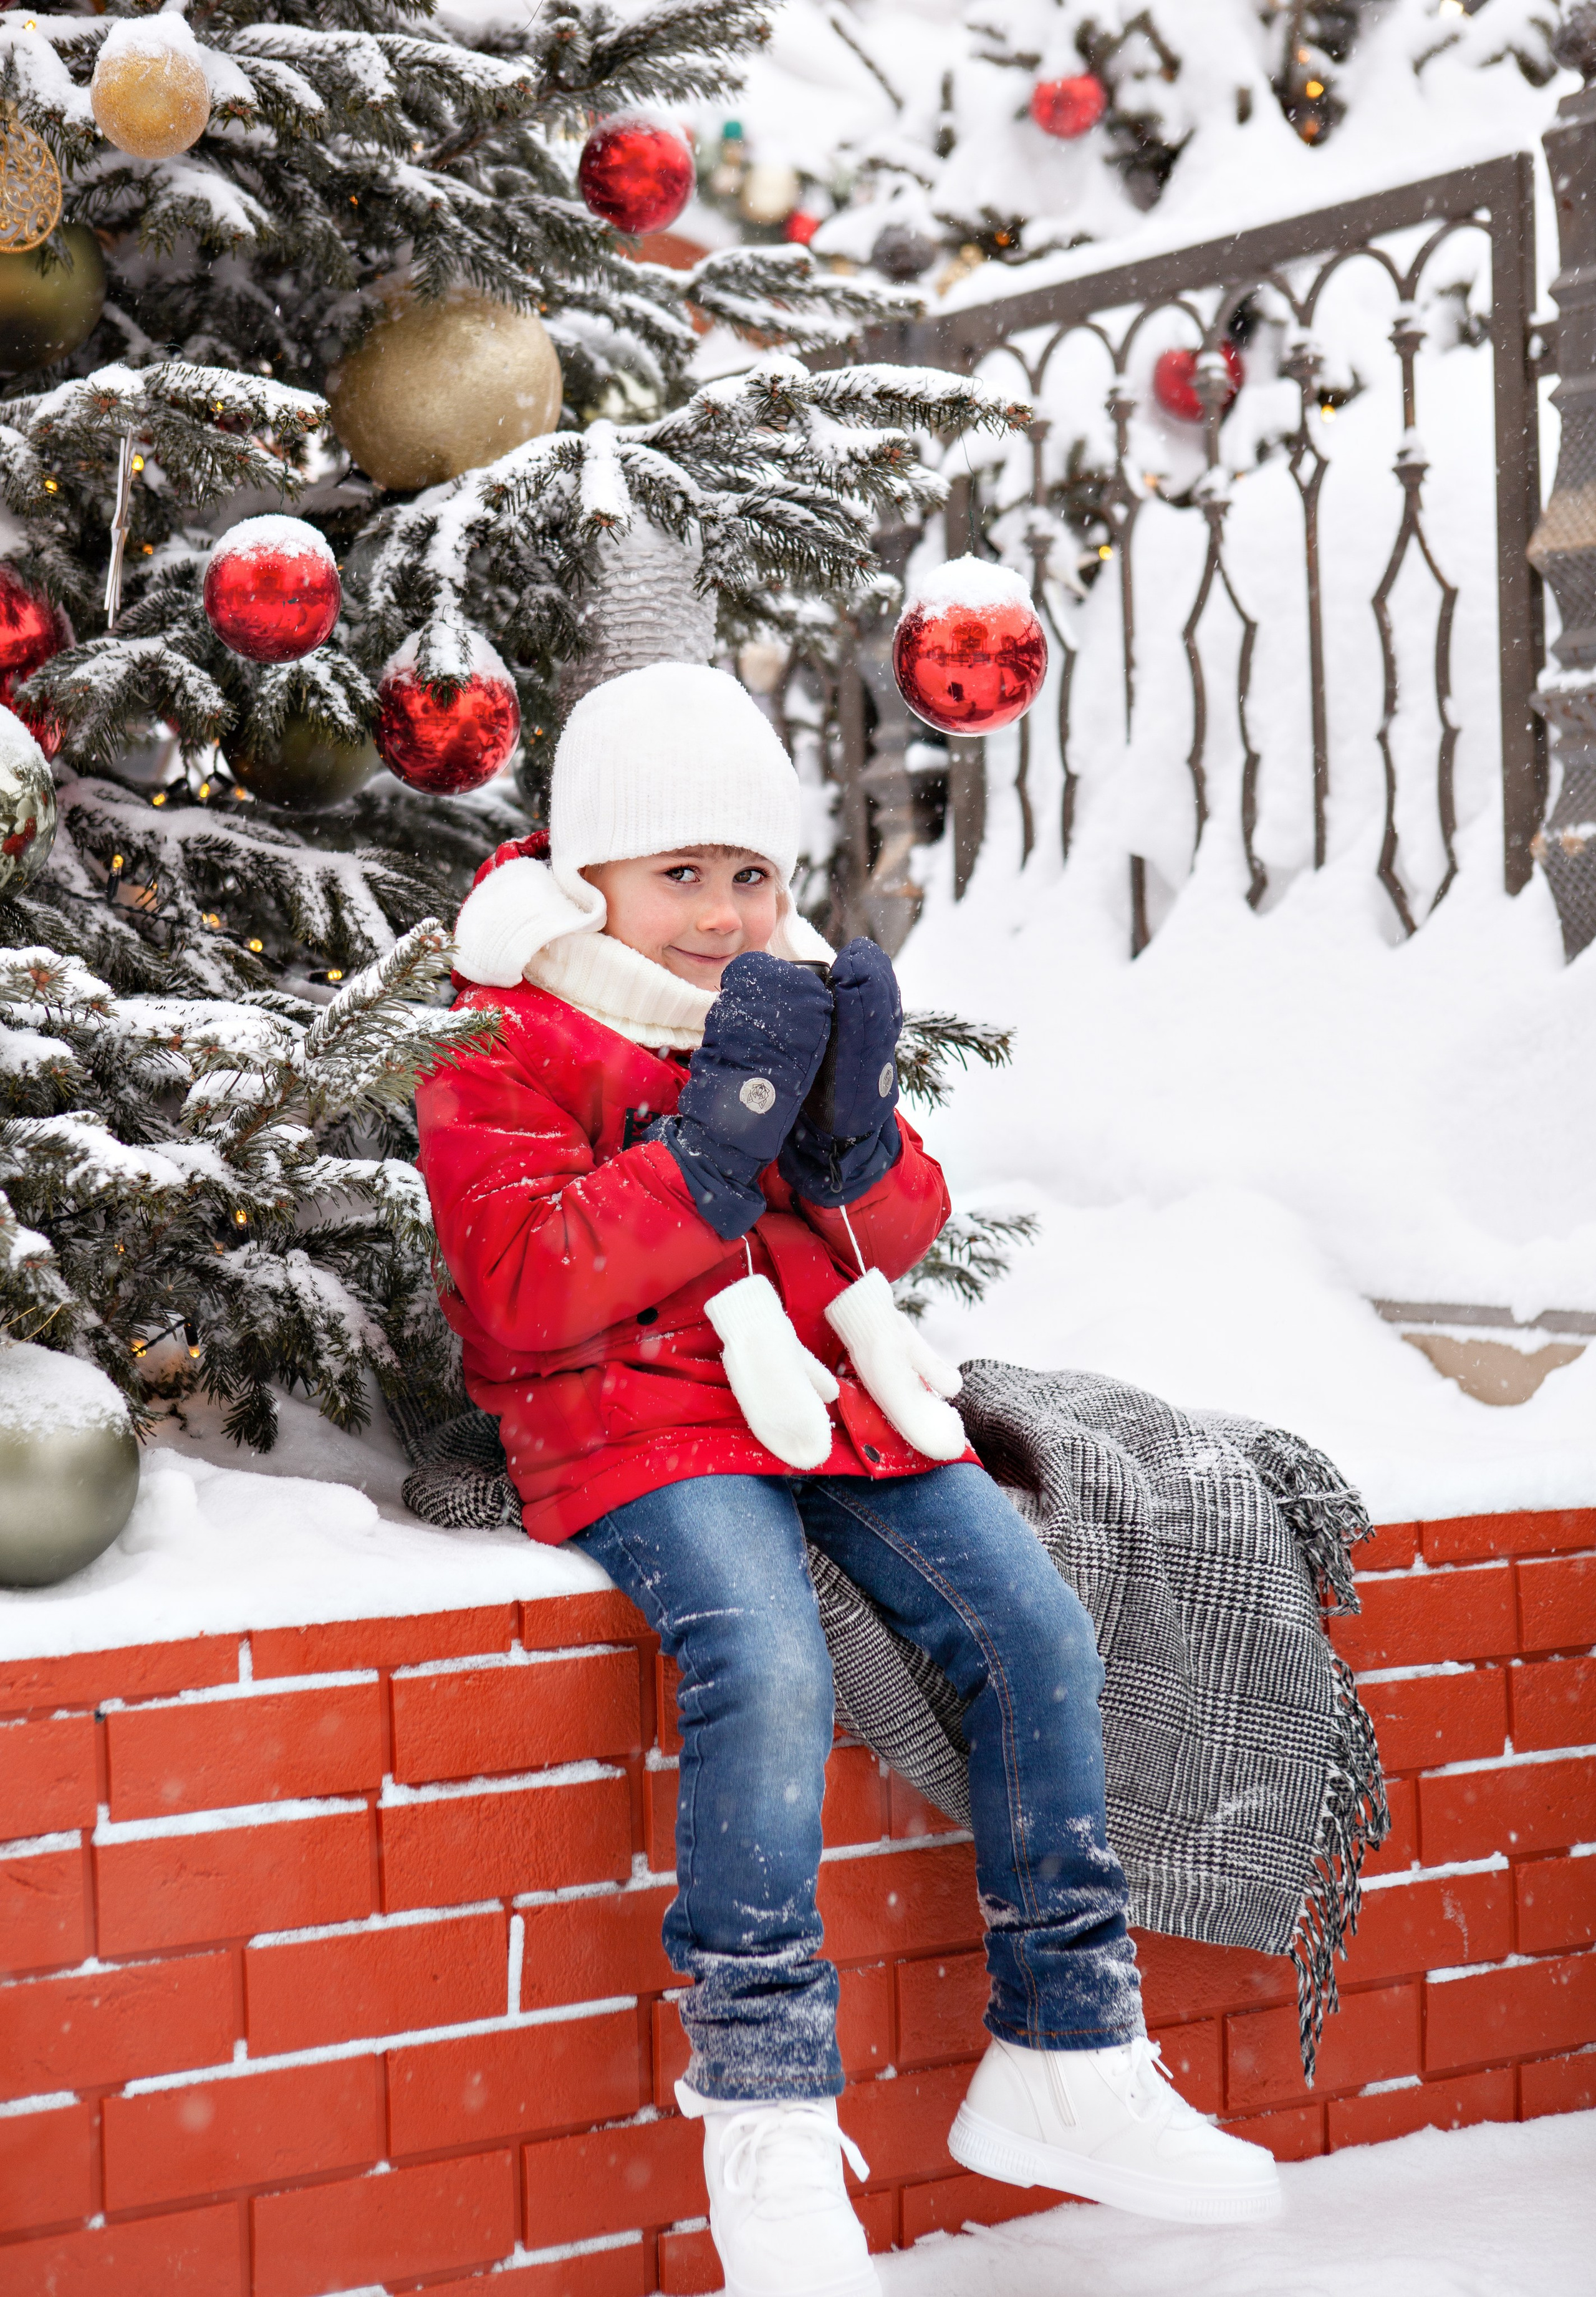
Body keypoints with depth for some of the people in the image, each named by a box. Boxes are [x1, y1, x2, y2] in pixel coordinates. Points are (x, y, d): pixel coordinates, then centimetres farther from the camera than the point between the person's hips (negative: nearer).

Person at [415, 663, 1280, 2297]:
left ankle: (1062, 2058, 0)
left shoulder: (796, 998, 17)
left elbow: (893, 1239, 14)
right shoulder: (503, 1046, -1)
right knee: (765, 1662, -33)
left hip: (829, 1394, 6)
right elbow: (526, 1292, -14)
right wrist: (714, 1137, -19)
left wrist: (853, 1129, -9)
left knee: (1037, 1632, -13)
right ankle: (765, 2121, -24)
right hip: (637, 1417, -6)